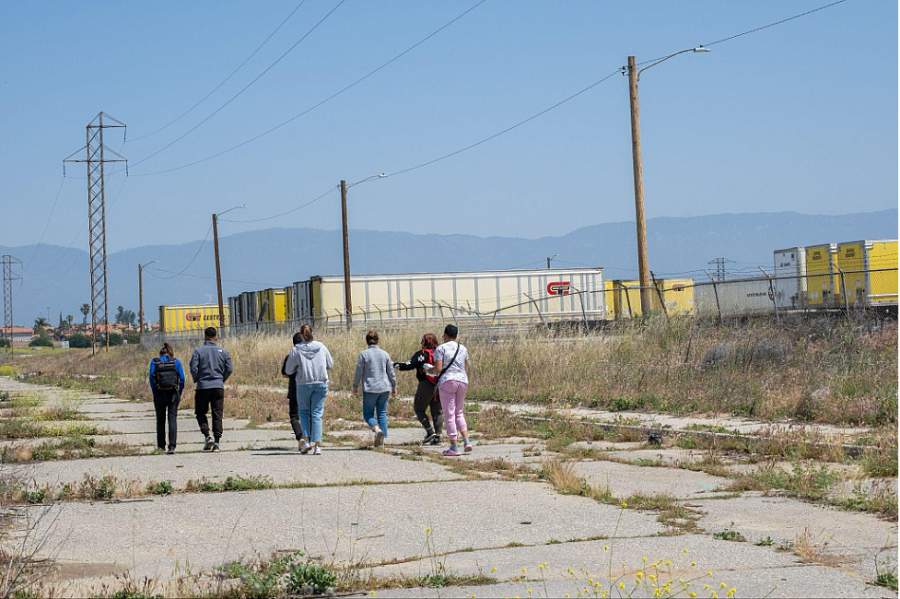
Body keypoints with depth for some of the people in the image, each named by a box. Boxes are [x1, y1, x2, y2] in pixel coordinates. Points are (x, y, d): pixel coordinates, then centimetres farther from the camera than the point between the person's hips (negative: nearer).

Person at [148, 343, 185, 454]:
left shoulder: (154, 362, 2)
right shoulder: (176, 362, 3)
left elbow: (151, 379, -2)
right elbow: (182, 379, 0)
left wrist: (154, 394, 5)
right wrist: (179, 395, 8)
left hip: (159, 394, 0)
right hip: (173, 394, 0)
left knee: (160, 420, 13)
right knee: (172, 419, -3)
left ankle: (161, 446, 19)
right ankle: (172, 446, -15)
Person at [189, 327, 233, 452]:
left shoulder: (198, 351, -3)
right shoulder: (223, 352, 4)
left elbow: (193, 368, -10)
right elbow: (229, 369, 2)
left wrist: (196, 380, 8)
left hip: (203, 387, -2)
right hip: (218, 387, 2)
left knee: (201, 413, 11)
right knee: (217, 415, 5)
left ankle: (207, 436, -6)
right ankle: (217, 442, 0)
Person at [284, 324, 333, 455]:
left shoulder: (296, 350, -6)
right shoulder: (321, 347, 1)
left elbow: (288, 370, -1)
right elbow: (331, 365, 9)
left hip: (304, 384, -2)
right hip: (321, 383, 2)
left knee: (303, 412, 15)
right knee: (317, 414, 4)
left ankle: (306, 440, 2)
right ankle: (317, 445, -3)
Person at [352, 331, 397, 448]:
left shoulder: (363, 354, -6)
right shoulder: (385, 354, 5)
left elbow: (359, 372, -4)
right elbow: (391, 373, 8)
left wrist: (355, 386, 9)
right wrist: (394, 387, 18)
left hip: (370, 389, -3)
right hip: (384, 388, 3)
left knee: (368, 413, 6)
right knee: (382, 413, 9)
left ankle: (377, 428, -23)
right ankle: (382, 439, 4)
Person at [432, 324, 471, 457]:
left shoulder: (441, 349, -3)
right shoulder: (463, 349, 13)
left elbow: (438, 369, -11)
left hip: (447, 381, -5)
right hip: (463, 381, 5)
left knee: (449, 415, -2)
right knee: (459, 413, 19)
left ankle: (454, 448, -4)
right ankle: (466, 441, 4)